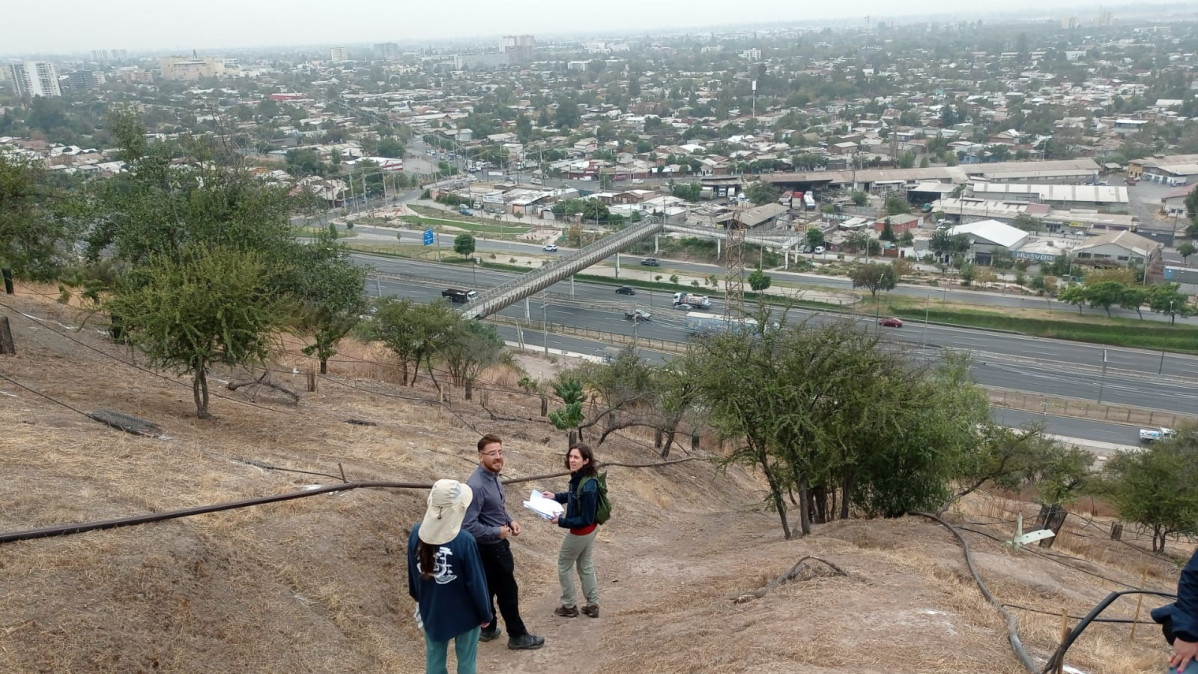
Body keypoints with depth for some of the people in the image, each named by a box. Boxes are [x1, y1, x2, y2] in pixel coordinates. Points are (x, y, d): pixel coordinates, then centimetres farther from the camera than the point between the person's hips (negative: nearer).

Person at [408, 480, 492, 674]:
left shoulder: (417, 534, -13)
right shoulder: (464, 541, -29)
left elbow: (412, 572, 3)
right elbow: (476, 583, -19)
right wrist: (485, 614, -3)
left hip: (431, 611, 4)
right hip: (464, 613, -4)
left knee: (434, 658, 20)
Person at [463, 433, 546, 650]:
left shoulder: (494, 476, 2)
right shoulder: (476, 486, -29)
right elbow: (468, 525, -30)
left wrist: (510, 521, 1)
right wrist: (497, 532, -22)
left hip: (495, 545, 9)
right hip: (490, 548, -9)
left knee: (488, 588, 21)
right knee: (508, 591, 5)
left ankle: (487, 628, 36)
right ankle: (517, 636, 20)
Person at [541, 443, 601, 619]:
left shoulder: (587, 487, -34)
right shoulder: (578, 478, -7)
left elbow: (586, 519, -28)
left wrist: (561, 521, -23)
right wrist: (555, 496, 5)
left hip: (581, 532, -9)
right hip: (590, 530, 9)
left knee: (564, 565, 12)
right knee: (585, 565, 22)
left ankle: (569, 606, 27)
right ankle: (593, 605, 33)